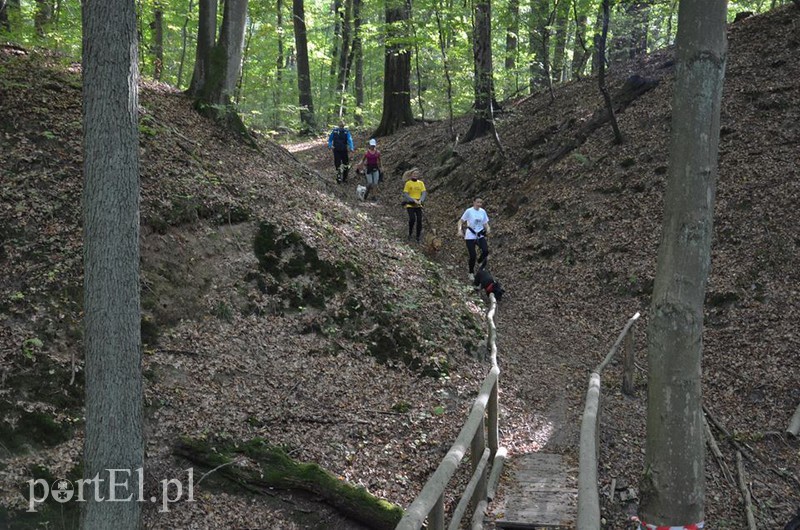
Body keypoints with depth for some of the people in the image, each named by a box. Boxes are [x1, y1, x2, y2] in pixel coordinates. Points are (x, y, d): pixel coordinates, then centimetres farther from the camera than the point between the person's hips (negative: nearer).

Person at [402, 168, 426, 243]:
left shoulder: (421, 183, 7)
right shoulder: (408, 183, -2)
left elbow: (424, 193, 1)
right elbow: (405, 195, -7)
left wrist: (420, 200, -18)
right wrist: (414, 200, -19)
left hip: (418, 205, 3)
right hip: (410, 205, -3)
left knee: (419, 220, -5)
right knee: (412, 219, -20)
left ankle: (418, 237, 9)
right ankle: (410, 233, 4)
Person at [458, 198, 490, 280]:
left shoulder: (483, 211, 3)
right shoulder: (469, 211, -9)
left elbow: (485, 223, 10)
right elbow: (461, 221, -5)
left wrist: (487, 229, -11)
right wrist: (460, 230, -21)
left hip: (480, 236, 3)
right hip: (470, 236, -3)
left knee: (486, 251, -18)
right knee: (472, 256, -5)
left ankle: (480, 263, 13)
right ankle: (471, 273, 17)